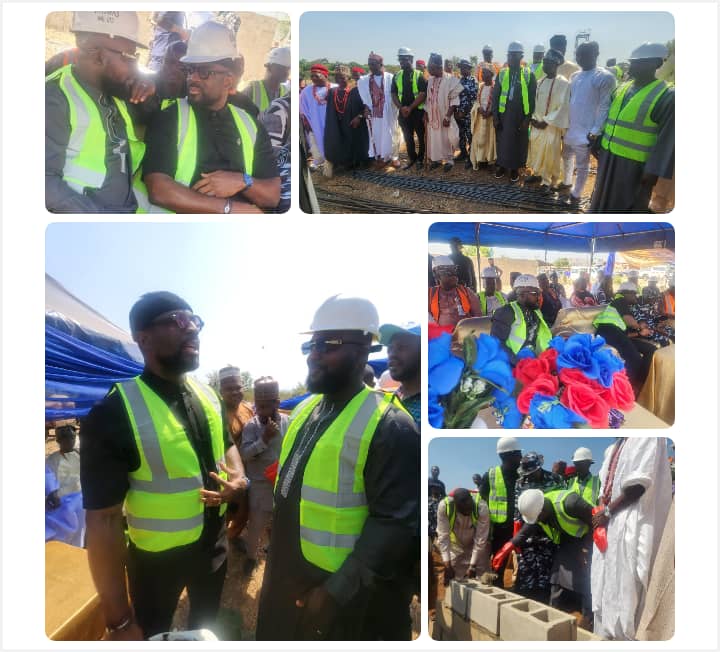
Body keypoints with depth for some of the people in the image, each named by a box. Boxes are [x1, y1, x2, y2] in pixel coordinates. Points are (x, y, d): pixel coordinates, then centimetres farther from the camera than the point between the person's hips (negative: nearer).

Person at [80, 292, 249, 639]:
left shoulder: (208, 396, -4)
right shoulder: (116, 412, -24)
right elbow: (104, 521, -23)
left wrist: (238, 477, -9)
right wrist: (119, 621, -21)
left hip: (214, 543, 6)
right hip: (157, 558, -5)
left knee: (207, 627, 28)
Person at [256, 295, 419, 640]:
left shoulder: (388, 426, -21)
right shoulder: (304, 410, 5)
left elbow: (395, 523, -23)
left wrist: (338, 591, -21)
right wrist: (275, 562, 15)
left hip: (343, 593, -7)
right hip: (287, 581, 7)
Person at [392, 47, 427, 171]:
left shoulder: (419, 75, -6)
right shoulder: (397, 76, 6)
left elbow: (422, 94, -12)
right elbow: (394, 94, 5)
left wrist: (410, 108, -19)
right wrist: (401, 107, -12)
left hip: (418, 111, -3)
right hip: (403, 112, 3)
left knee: (421, 136, 6)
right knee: (408, 137, 9)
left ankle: (420, 159, 19)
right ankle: (412, 158, 23)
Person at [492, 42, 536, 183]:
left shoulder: (529, 75, -1)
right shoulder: (501, 74, 4)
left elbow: (532, 98, -2)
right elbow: (495, 96, 4)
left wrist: (528, 118, -8)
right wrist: (495, 116, -3)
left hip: (520, 116, -1)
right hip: (503, 115, 2)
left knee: (518, 143, 7)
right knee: (502, 141, 9)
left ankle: (515, 169, 19)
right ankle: (501, 166, 24)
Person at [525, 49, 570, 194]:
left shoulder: (563, 83, -13)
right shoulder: (540, 81, 7)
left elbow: (562, 107, -16)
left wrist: (546, 122, -17)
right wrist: (532, 118, -2)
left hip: (551, 125, -6)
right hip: (537, 123, 6)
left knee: (550, 153, -2)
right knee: (535, 149, 14)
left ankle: (548, 181, 8)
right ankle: (538, 173, 32)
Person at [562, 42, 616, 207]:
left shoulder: (605, 77, -12)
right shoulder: (575, 76, 9)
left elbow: (604, 107, -13)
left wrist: (595, 132, -18)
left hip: (585, 131, -7)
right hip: (569, 128, 7)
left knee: (582, 165, 3)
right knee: (567, 157, 22)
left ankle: (576, 195, 13)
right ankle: (566, 182, 42)